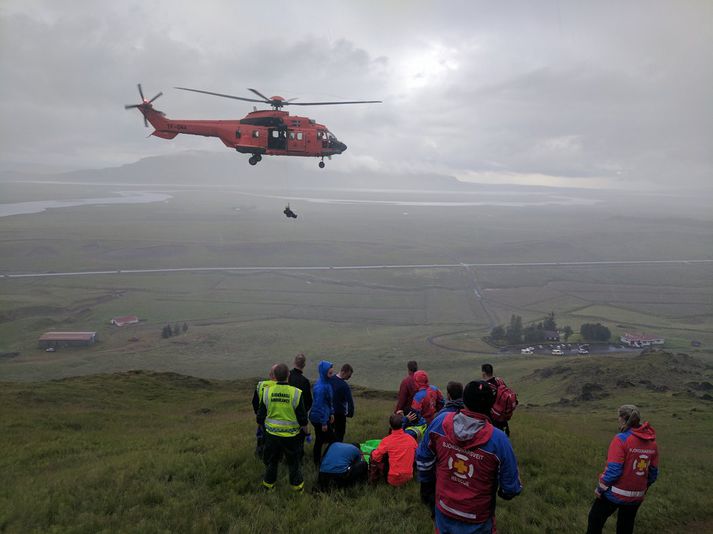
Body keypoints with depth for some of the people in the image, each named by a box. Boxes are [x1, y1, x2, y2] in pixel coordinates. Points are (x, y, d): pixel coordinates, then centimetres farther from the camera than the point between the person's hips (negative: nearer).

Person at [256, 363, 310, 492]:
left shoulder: (267, 391, -10)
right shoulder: (296, 393, -15)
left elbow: (261, 416, 0)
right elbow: (302, 418, -8)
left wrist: (262, 424, 21)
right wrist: (306, 431, 10)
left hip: (271, 434, 2)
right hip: (291, 436, -1)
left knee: (271, 460, 20)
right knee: (294, 462, 16)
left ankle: (268, 484, 35)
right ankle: (297, 486, 28)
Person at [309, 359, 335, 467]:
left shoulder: (326, 382, 2)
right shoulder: (320, 387, -27)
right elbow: (319, 406, -23)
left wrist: (331, 413, 17)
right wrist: (324, 423, -18)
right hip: (319, 418, -8)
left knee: (319, 441, 18)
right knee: (332, 440, 2)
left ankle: (317, 464, 32)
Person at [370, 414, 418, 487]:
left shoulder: (387, 440, -15)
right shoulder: (411, 438, -5)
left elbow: (375, 457, -7)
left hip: (393, 480, -4)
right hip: (408, 477, 4)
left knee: (373, 453, 9)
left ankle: (376, 476, 15)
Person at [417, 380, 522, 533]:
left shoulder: (440, 423, -18)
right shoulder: (498, 440, -27)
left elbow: (423, 458, -3)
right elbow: (511, 487, -16)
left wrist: (427, 482, 15)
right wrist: (504, 493, 8)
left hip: (443, 509, 3)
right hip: (475, 521, -2)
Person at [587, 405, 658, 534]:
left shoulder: (621, 439, -20)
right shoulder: (651, 441, 0)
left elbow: (613, 470, -22)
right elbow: (653, 472, 7)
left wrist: (600, 488, -9)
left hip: (615, 494, -6)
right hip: (636, 497, 6)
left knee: (596, 518, 14)